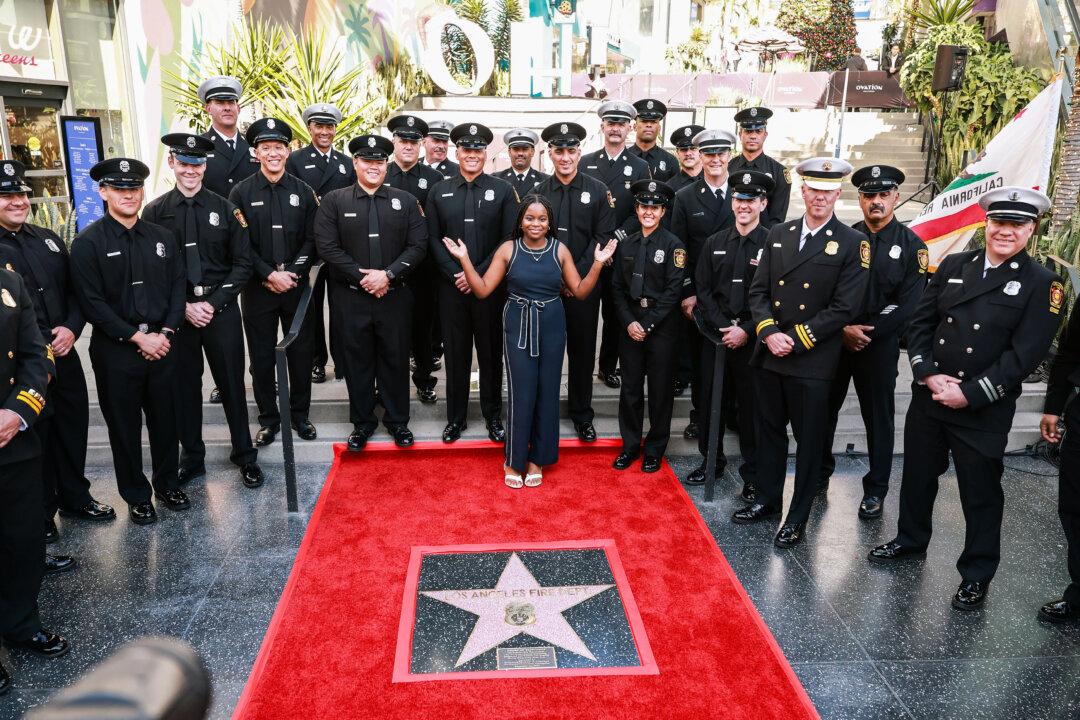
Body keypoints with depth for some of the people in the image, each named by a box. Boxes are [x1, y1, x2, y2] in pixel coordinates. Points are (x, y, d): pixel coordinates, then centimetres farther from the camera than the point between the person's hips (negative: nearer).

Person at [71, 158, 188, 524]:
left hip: (162, 343, 3)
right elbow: (92, 302, -11)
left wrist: (165, 333, -7)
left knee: (165, 418, 13)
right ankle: (137, 496, 24)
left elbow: (177, 288, 5)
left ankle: (167, 483, 33)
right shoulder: (88, 243, -6)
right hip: (115, 349, -3)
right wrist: (138, 337, -15)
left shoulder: (162, 237, 6)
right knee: (124, 425, 9)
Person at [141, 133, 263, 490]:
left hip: (221, 310, 0)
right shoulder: (154, 211, 2)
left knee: (232, 383, 6)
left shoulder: (225, 209, 2)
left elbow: (242, 264, 0)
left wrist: (213, 303, -9)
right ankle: (192, 458, 25)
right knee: (184, 387, 9)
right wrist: (184, 307, -9)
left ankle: (245, 455, 21)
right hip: (177, 312, 1)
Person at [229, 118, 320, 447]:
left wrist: (291, 273, -11)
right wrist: (270, 274, -14)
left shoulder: (303, 191, 3)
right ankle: (268, 419, 21)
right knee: (261, 357, 7)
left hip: (297, 285, 1)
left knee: (301, 352, 8)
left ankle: (300, 414, 24)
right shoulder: (241, 192, 0)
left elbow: (311, 240, 0)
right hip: (257, 288, -1)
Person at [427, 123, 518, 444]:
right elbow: (433, 239, 4)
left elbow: (510, 239, -4)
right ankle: (456, 417, 21)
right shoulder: (439, 192, 7)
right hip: (452, 286, 1)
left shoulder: (503, 190, 2)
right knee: (455, 353, 8)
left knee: (491, 353, 8)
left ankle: (493, 417, 21)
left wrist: (478, 273, -12)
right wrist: (455, 274, -10)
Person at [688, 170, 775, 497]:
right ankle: (711, 461, 28)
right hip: (717, 334, 4)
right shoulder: (714, 243, 8)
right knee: (709, 400, 11)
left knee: (751, 406, 4)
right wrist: (722, 326, -8)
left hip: (753, 338, -3)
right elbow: (702, 289, 4)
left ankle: (752, 473, 18)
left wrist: (746, 330, -14)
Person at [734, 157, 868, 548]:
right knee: (769, 431, 16)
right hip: (768, 355, 4)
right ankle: (767, 499, 34)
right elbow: (758, 291, 6)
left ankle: (798, 517, 21)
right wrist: (769, 332, -11)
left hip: (813, 361, -4)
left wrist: (794, 339, -15)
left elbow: (843, 308, -11)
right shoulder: (778, 234, 9)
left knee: (809, 440, 6)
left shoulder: (853, 244, -5)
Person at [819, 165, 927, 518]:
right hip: (835, 340, 2)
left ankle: (875, 489, 20)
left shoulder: (912, 246, -3)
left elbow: (906, 305, -9)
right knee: (824, 408, 10)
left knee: (879, 417, 7)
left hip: (879, 345, -2)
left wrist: (867, 332, -15)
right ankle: (819, 473, 28)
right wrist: (843, 329, -12)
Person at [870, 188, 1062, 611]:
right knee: (917, 475, 18)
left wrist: (970, 394, -18)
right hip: (928, 397, 4)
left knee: (981, 493, 8)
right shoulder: (953, 266, 5)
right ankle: (910, 541, 40)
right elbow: (920, 322, 4)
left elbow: (1025, 354, -13)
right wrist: (928, 374, -10)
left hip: (984, 411, -4)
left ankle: (976, 574, 26)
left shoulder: (1042, 284, -7)